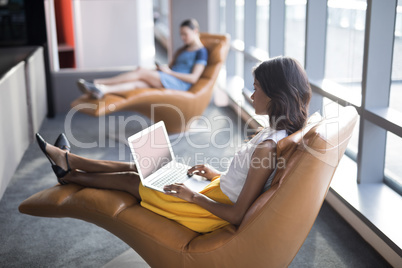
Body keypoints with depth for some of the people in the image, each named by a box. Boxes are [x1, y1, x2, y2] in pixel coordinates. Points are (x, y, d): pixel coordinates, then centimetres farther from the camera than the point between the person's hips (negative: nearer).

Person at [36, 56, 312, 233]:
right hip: (218, 191, 8)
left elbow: (237, 215, -28)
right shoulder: (277, 133, -2)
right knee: (141, 167, 15)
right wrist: (215, 173, 9)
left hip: (211, 208, -8)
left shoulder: (267, 146, -31)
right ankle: (69, 161, 33)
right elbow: (245, 178, 11)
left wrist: (192, 195, -18)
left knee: (130, 179, 9)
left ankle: (71, 176, 36)